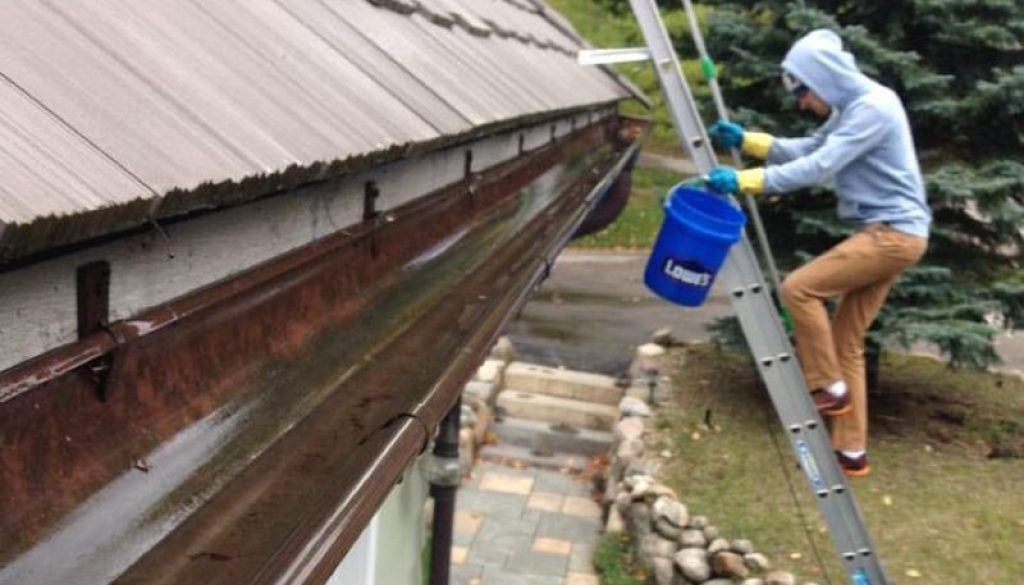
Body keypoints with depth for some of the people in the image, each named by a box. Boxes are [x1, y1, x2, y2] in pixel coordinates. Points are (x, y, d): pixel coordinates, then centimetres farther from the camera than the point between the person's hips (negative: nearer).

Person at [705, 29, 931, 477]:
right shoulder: (850, 109, 14)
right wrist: (746, 140, 8)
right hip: (884, 234, 10)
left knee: (799, 288, -15)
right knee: (847, 341, 9)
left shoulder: (872, 107, -17)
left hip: (894, 233, -10)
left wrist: (743, 181, -24)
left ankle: (828, 387, -1)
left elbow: (819, 168, -24)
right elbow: (806, 150, 20)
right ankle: (851, 451, 14)